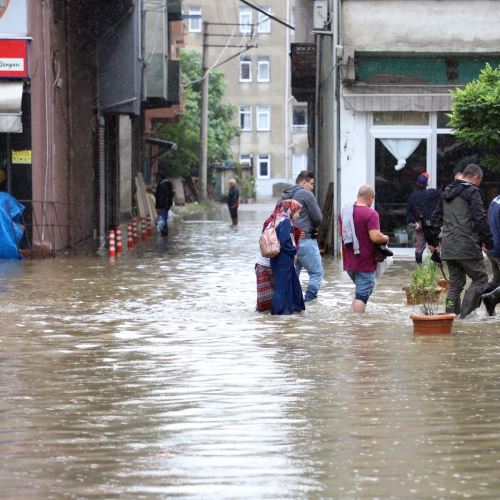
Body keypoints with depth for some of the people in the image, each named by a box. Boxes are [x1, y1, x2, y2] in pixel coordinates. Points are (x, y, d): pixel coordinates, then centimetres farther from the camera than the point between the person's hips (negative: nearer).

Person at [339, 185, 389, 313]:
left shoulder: (345, 211, 7)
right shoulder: (371, 214, -16)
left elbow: (341, 231, 21)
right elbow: (375, 237, -24)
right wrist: (385, 238, -5)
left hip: (349, 262, 7)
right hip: (365, 263, -7)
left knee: (360, 290, 23)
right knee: (362, 294, -2)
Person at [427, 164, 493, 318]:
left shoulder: (447, 192, 17)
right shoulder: (472, 192, -8)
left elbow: (436, 218, 23)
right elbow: (480, 219, -15)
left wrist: (433, 240, 30)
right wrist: (488, 241, -8)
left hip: (449, 248, 8)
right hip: (468, 247, -8)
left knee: (455, 283, 14)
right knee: (480, 279, 1)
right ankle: (466, 314, -8)